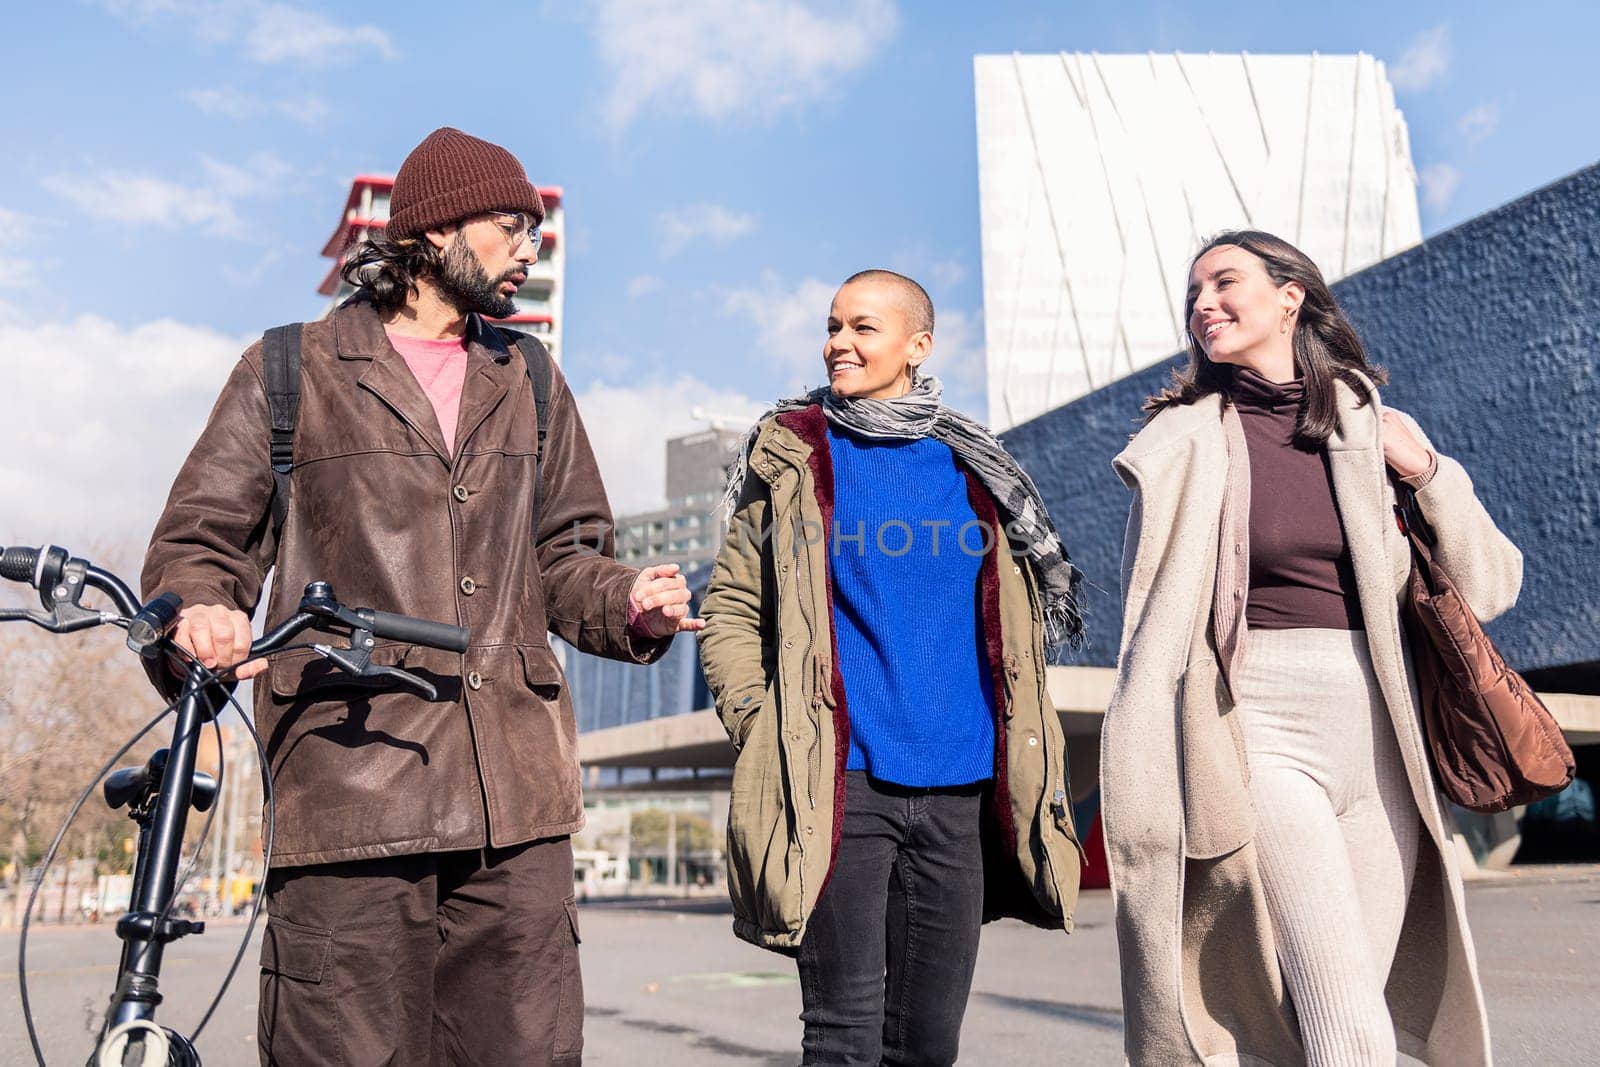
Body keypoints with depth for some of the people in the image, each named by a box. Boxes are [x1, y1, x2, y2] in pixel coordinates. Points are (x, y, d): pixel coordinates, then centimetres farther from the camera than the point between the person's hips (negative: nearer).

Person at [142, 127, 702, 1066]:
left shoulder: (529, 383, 21)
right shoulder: (293, 372, 10)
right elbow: (198, 544, 9)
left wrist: (628, 603, 0)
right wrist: (202, 616, -14)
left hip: (520, 800, 3)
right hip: (349, 778, -3)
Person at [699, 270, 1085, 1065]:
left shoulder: (974, 470, 12)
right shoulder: (793, 457, 4)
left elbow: (1015, 626, 19)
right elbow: (730, 609, 2)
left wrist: (1023, 750, 11)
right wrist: (763, 731, -9)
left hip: (961, 790, 3)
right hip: (842, 784, -3)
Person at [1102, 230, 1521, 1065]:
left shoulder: (1372, 428, 9)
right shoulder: (1188, 441, 1)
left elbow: (1489, 587, 11)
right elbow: (1155, 629, 0)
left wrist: (1428, 474, -4)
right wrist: (1147, 799, -4)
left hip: (1381, 735, 4)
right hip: (1266, 735, -3)